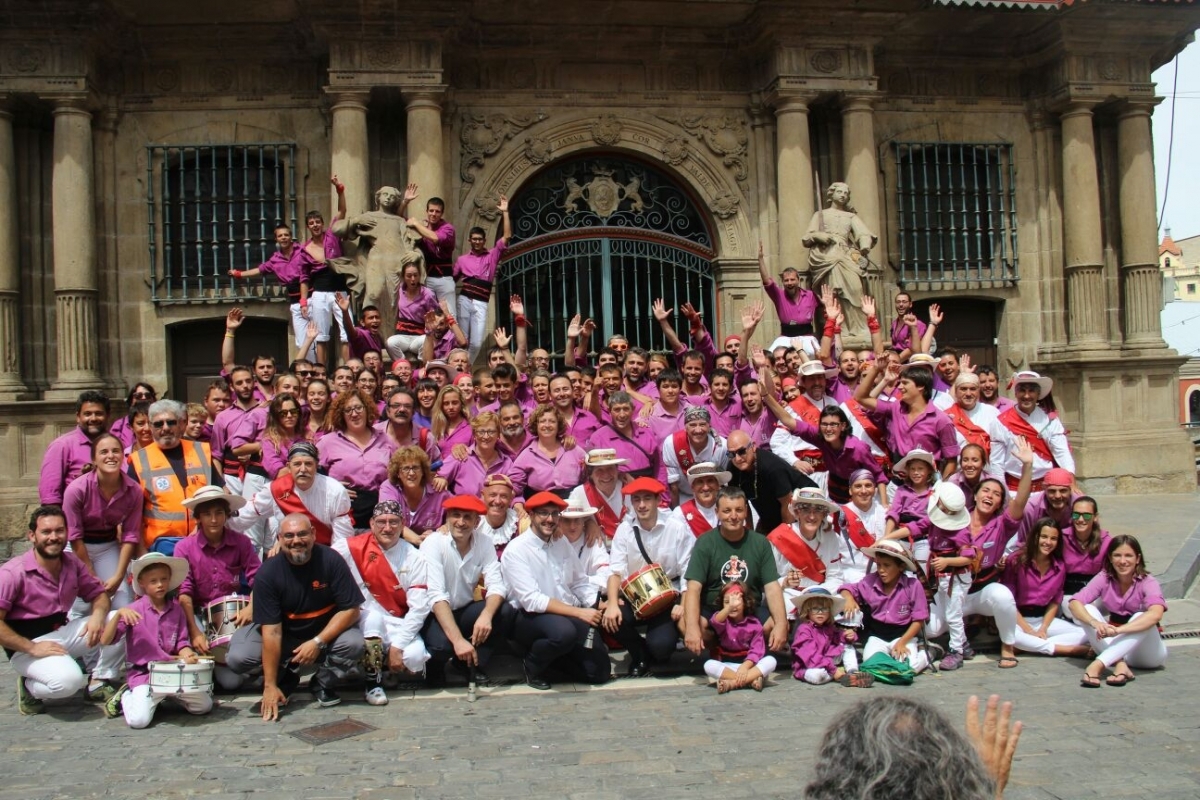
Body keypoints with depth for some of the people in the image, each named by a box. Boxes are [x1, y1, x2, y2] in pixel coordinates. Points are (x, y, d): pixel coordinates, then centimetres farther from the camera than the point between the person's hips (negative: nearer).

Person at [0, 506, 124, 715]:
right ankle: (29, 687, 0)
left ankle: (99, 684, 1)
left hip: (63, 633, 7)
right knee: (69, 679, -34)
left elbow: (98, 594, 11)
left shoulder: (72, 563, 2)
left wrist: (98, 614, -13)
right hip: (27, 644, -6)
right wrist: (33, 648, -25)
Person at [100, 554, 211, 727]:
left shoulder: (176, 609, 4)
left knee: (204, 706, -6)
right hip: (143, 675, -4)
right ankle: (126, 696, 8)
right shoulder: (134, 610, -6)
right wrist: (118, 614, -26)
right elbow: (105, 640, -12)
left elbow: (182, 642, 7)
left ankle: (168, 695, 18)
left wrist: (187, 655, -15)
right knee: (138, 720, -25)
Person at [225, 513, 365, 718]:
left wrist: (318, 642, -27)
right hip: (283, 636, 1)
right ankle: (285, 676, 9)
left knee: (353, 643, -31)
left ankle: (323, 683, 1)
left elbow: (350, 609, -16)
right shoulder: (268, 573, -18)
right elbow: (271, 630, -21)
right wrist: (269, 686, -23)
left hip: (327, 632, 0)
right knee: (237, 658, -22)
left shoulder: (330, 560, -17)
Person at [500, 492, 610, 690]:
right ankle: (534, 664, -5)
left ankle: (553, 655, 19)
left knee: (599, 671, -6)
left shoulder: (562, 545, 11)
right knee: (563, 631, -38)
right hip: (531, 618, -6)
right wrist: (579, 612, -24)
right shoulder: (516, 550, -12)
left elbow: (581, 583, 12)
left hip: (569, 616, 6)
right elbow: (532, 600, -20)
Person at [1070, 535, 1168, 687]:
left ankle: (1098, 665, -45)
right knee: (1086, 609, -18)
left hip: (1145, 653, -3)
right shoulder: (1104, 579, -6)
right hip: (1114, 649, 3)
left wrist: (1118, 630, -48)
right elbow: (1075, 603, -18)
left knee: (1141, 618, -32)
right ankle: (1120, 665, -32)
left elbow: (1155, 614, -36)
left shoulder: (1147, 583, -15)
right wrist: (1095, 623, -38)